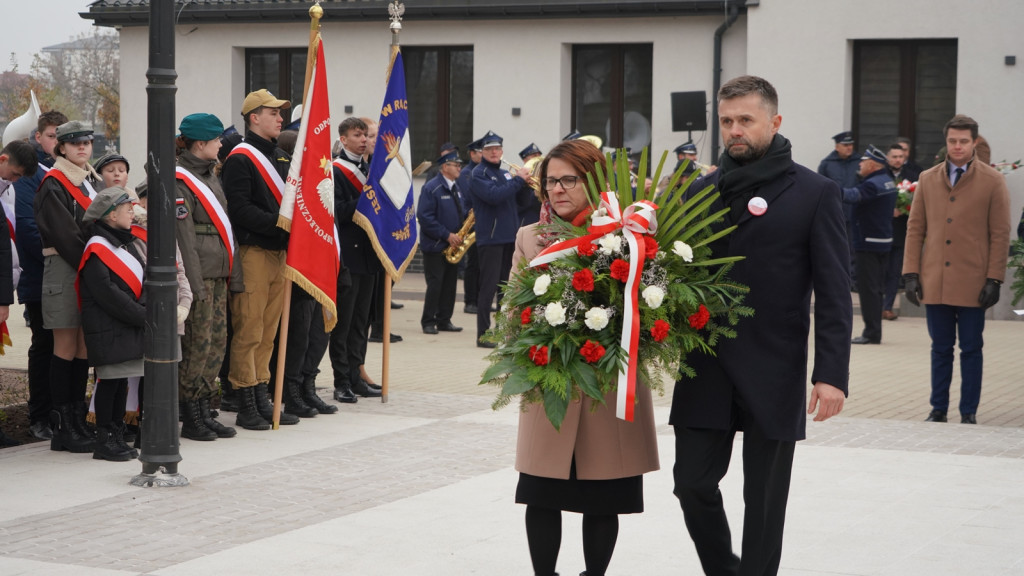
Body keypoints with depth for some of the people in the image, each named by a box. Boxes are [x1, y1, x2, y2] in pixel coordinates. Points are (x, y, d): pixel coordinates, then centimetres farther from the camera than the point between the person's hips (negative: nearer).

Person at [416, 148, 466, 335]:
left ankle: (444, 321, 15)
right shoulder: (431, 188, -13)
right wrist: (447, 235, -20)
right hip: (435, 245, -7)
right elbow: (425, 217, -18)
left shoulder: (456, 189, 13)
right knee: (435, 284, -6)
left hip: (452, 245, 7)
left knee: (450, 284, 8)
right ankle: (428, 322, 2)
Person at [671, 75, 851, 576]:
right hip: (706, 367, 4)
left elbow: (833, 294, -5)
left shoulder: (814, 193, -2)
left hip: (774, 374, -3)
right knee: (693, 483, 4)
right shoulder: (702, 192, 10)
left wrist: (831, 373, -13)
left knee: (764, 499, 5)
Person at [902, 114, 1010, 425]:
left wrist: (994, 279, -7)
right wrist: (911, 273, 2)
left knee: (971, 349, 4)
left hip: (973, 284, -2)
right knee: (940, 349, 9)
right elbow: (915, 228, 10)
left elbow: (1000, 234, -1)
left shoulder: (993, 181, 1)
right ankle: (938, 409, 17)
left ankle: (969, 412, 12)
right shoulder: (927, 179, 10)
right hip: (935, 282, 2)